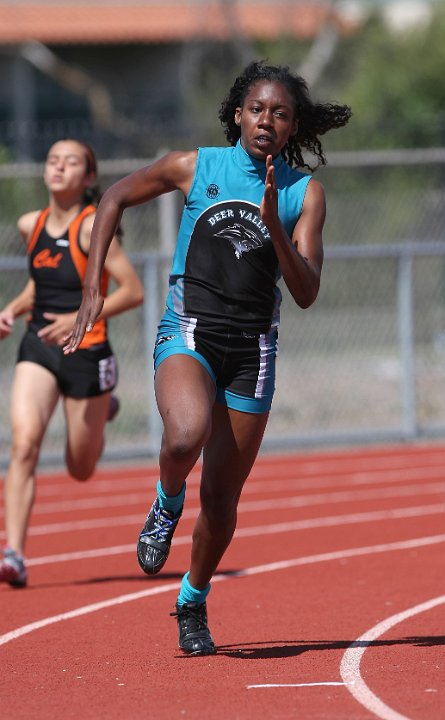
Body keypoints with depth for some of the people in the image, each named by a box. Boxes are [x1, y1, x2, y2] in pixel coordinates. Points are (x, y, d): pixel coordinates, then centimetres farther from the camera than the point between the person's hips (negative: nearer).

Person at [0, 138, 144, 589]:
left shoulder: (92, 227, -13)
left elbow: (133, 291, -14)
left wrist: (79, 319, -23)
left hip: (85, 351, -4)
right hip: (37, 349, 4)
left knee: (81, 470, 12)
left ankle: (102, 412, 47)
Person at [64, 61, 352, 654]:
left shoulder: (304, 193, 1)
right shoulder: (195, 167, 0)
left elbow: (306, 293, -5)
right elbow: (116, 198, 13)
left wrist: (274, 226, -20)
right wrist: (93, 288, 6)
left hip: (252, 349, 2)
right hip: (188, 333, -2)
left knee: (221, 499, 4)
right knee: (186, 436, -34)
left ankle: (193, 603, 30)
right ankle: (166, 505, 1)